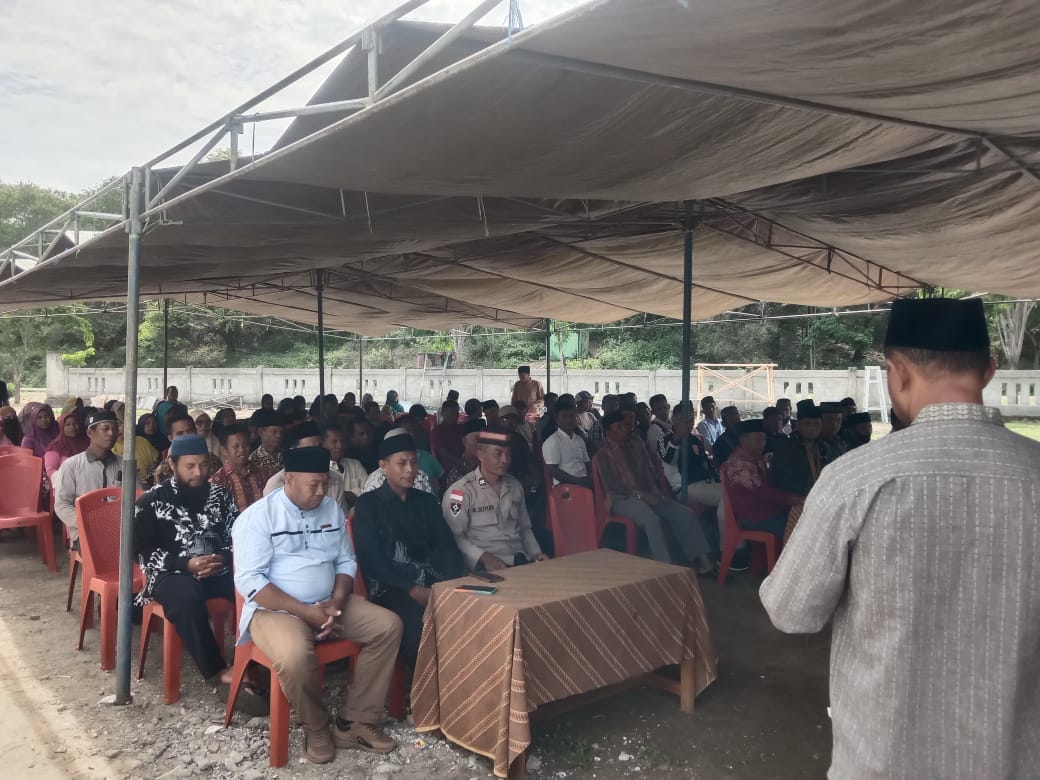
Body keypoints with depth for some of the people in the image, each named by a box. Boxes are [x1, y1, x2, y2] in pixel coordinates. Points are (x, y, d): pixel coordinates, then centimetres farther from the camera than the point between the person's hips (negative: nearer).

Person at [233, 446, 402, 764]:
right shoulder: (257, 517, -11)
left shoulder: (332, 510, 7)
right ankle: (316, 729, -6)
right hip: (275, 609, -6)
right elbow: (249, 581, -17)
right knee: (296, 654, -36)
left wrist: (336, 602, -11)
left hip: (328, 604, 6)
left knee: (388, 625, -12)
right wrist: (305, 611, -23)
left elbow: (346, 561, 10)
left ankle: (354, 722, -5)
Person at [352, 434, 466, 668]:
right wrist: (412, 589, -17)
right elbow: (371, 559, -6)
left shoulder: (426, 501, 17)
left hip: (432, 581, 4)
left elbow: (447, 546, 12)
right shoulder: (368, 504, 4)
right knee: (419, 621, -33)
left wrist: (454, 583, -8)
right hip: (390, 587, -4)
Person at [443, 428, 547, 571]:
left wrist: (536, 553, 9)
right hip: (486, 567, -5)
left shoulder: (515, 485, 17)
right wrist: (484, 557, -19)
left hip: (521, 560, 6)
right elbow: (455, 536, -9)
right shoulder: (460, 491, -5)